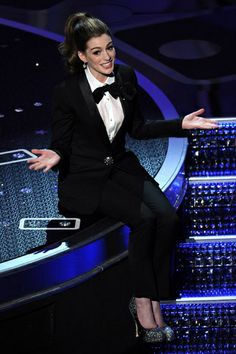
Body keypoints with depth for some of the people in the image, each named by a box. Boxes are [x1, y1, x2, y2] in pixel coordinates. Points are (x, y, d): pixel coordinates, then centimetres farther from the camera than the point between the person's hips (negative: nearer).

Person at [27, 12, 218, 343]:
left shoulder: (126, 77, 0)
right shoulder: (67, 91, -15)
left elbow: (137, 128, 11)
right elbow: (61, 142, -6)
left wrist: (181, 124, 2)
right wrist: (55, 155, -29)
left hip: (121, 166, 5)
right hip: (84, 176, -5)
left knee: (168, 218, -20)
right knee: (144, 218, -26)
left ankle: (152, 299, -10)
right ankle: (143, 301, -12)